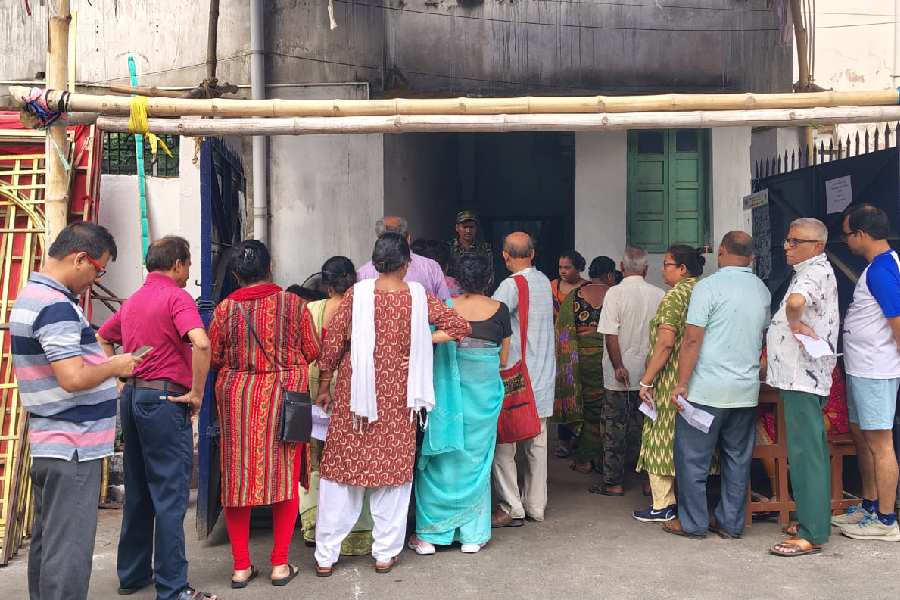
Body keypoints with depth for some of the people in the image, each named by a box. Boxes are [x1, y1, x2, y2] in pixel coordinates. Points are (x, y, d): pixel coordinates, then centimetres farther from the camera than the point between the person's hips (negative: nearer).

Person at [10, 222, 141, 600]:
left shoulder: (31, 296, 15)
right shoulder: (57, 306, -18)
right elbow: (74, 378, -26)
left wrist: (106, 364, 13)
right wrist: (115, 366, -9)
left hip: (48, 444, 10)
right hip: (73, 446, -10)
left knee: (46, 541, 18)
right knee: (69, 553, -6)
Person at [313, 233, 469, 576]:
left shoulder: (357, 294, -6)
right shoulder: (418, 296, -4)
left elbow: (332, 341, -4)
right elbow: (459, 327, -4)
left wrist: (324, 387, 6)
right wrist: (421, 342, -2)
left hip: (356, 392, 0)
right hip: (398, 395, 0)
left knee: (342, 469, 9)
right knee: (393, 467, 12)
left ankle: (326, 556, 16)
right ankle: (385, 553, 21)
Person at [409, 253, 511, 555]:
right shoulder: (500, 310, -1)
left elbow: (431, 347, -5)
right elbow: (503, 360, 6)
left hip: (449, 390, -1)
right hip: (485, 391, 1)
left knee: (441, 458, 8)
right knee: (476, 459, 12)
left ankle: (429, 534, 13)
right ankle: (472, 535, 19)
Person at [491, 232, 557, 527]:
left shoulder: (512, 285, -15)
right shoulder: (544, 281, 7)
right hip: (543, 375, 7)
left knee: (503, 442, 1)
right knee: (536, 442, 13)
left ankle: (511, 508, 3)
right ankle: (535, 505, 21)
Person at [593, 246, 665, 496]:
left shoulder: (616, 293, -11)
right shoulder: (659, 294, 0)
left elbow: (611, 334, -16)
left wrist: (618, 367, -11)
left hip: (620, 375, -4)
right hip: (650, 372, 4)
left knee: (615, 428, 6)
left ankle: (614, 482, 12)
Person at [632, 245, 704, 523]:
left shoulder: (675, 296, -14)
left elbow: (665, 343, -22)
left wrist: (646, 380, -18)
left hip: (672, 382, -8)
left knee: (663, 438, 1)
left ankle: (662, 505, 6)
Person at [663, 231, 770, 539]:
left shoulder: (708, 286, -10)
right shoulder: (762, 290, 10)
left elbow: (692, 340, -14)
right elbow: (762, 337, 19)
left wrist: (682, 384, -11)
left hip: (707, 389, -6)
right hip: (747, 390, 6)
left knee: (692, 457, 4)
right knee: (738, 458, 12)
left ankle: (693, 523, 11)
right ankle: (731, 523, 20)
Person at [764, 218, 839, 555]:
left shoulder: (815, 271, -15)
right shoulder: (813, 271, 18)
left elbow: (796, 302, -37)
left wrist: (795, 322, -20)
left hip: (802, 377, -11)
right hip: (802, 376, 11)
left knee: (806, 454, -7)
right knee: (810, 453, 16)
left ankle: (812, 536, -3)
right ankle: (813, 518, 25)